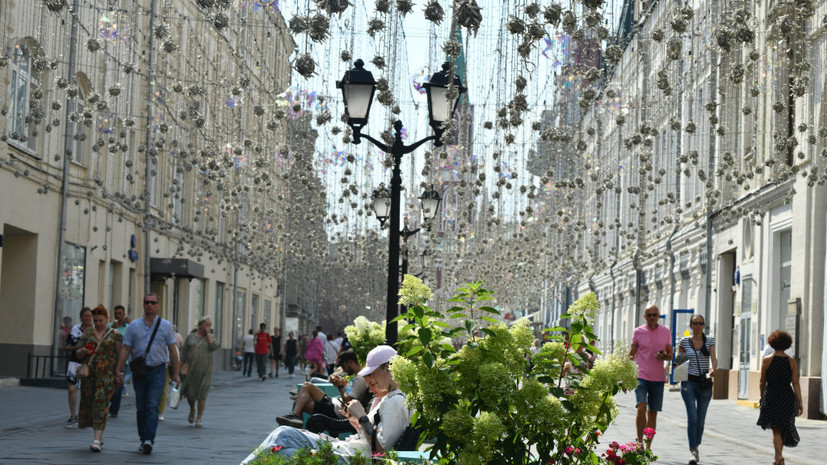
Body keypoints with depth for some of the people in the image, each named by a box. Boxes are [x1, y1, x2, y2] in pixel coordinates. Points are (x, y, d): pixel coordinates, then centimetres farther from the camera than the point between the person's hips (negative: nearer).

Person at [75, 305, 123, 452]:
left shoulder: (115, 334, 3)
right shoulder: (87, 333, 12)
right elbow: (78, 354, 13)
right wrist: (84, 351, -9)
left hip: (107, 374, -4)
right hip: (89, 373, 4)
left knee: (101, 403, -13)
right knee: (88, 403, 7)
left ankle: (96, 440, -18)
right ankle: (98, 435, 27)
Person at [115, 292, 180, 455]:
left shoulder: (166, 326, 4)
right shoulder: (134, 326, 8)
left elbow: (172, 350, 5)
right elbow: (126, 349, 7)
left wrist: (175, 373, 3)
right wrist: (119, 370, 1)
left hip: (157, 370, -2)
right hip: (139, 371, 2)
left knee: (152, 406, -13)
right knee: (140, 408, 8)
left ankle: (149, 440, -19)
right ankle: (143, 440, 17)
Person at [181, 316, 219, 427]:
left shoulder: (210, 337, 7)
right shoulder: (191, 337, 7)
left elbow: (214, 347, -15)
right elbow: (184, 353, 7)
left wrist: (208, 333, -8)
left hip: (205, 371, 0)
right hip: (191, 370, 1)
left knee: (201, 395, -6)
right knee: (190, 394, 1)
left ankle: (199, 419, 0)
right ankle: (192, 410, 31)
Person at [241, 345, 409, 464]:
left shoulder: (395, 402, -12)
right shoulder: (382, 399, 20)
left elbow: (381, 448, -20)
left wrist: (362, 417, -14)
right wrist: (354, 420, 12)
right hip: (345, 448, 11)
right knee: (285, 433, 4)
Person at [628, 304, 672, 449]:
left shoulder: (666, 332, 6)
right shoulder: (638, 331, 3)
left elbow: (670, 354, 12)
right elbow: (631, 355, 8)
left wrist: (664, 356, -12)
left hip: (658, 378, 2)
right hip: (641, 376, -2)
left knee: (653, 413, 6)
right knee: (641, 408, -17)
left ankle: (648, 445, 13)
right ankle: (639, 442, -6)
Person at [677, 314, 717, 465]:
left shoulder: (709, 340, 6)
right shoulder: (684, 341, 5)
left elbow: (713, 358, -5)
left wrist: (713, 369, -26)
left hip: (705, 383, 2)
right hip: (689, 382, -1)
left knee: (701, 418, 7)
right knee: (692, 416, -15)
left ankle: (696, 446, 27)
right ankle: (692, 451, -17)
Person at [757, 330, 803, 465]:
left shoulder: (766, 360, -4)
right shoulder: (792, 362, 0)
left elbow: (762, 382, 0)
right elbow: (795, 383, -2)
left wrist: (762, 397, 15)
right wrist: (800, 402, -1)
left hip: (771, 397, -2)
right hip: (787, 397, 2)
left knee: (776, 429, 1)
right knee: (784, 427, 17)